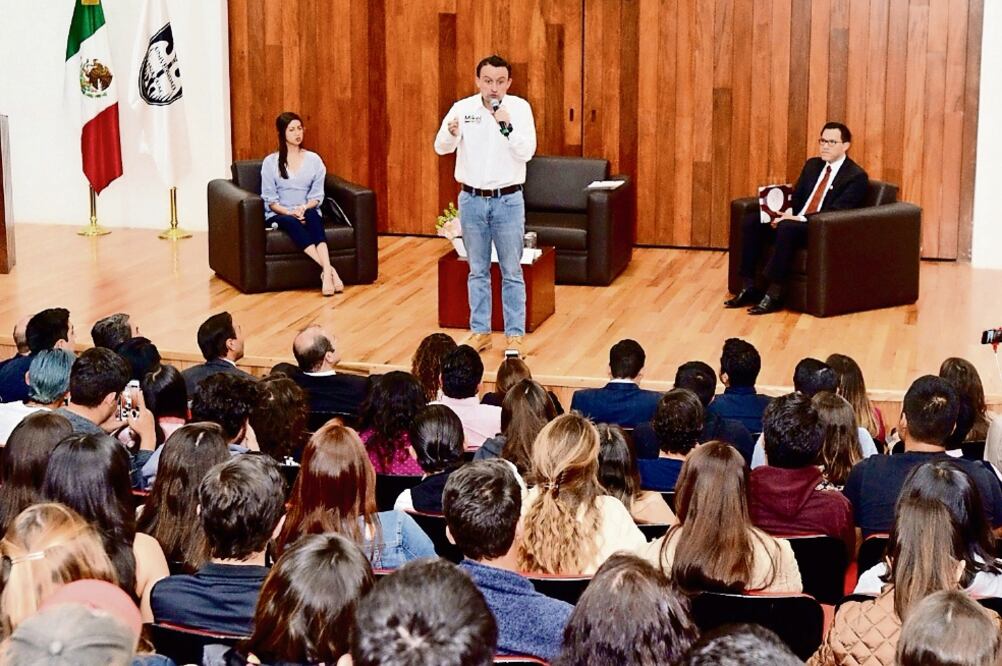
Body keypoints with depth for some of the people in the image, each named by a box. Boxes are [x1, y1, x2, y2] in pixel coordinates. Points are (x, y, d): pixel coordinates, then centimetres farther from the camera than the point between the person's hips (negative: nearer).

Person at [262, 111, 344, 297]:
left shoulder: (314, 160, 7)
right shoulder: (270, 162, 1)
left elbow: (317, 196, 3)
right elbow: (270, 200, -2)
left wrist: (304, 208, -18)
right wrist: (290, 212, -20)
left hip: (308, 212, 2)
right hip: (279, 214, -1)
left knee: (312, 217, -35)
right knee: (292, 223, -37)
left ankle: (325, 272, -53)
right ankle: (329, 269, -48)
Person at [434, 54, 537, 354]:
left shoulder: (519, 108, -7)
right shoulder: (462, 108, -3)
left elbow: (527, 152, -15)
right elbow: (441, 147, -13)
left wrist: (506, 126, -30)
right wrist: (451, 133, -35)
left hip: (508, 200, -2)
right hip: (472, 199, 2)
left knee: (511, 272, 5)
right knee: (478, 271, 12)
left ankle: (514, 334, 12)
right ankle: (480, 331, 20)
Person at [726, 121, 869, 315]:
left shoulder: (857, 177, -7)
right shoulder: (812, 165, 17)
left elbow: (835, 213, -18)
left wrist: (800, 219, -27)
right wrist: (787, 212, -7)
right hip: (794, 221, 8)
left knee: (787, 228, -37)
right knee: (750, 221, -12)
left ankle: (773, 296, -34)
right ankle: (749, 288, -12)